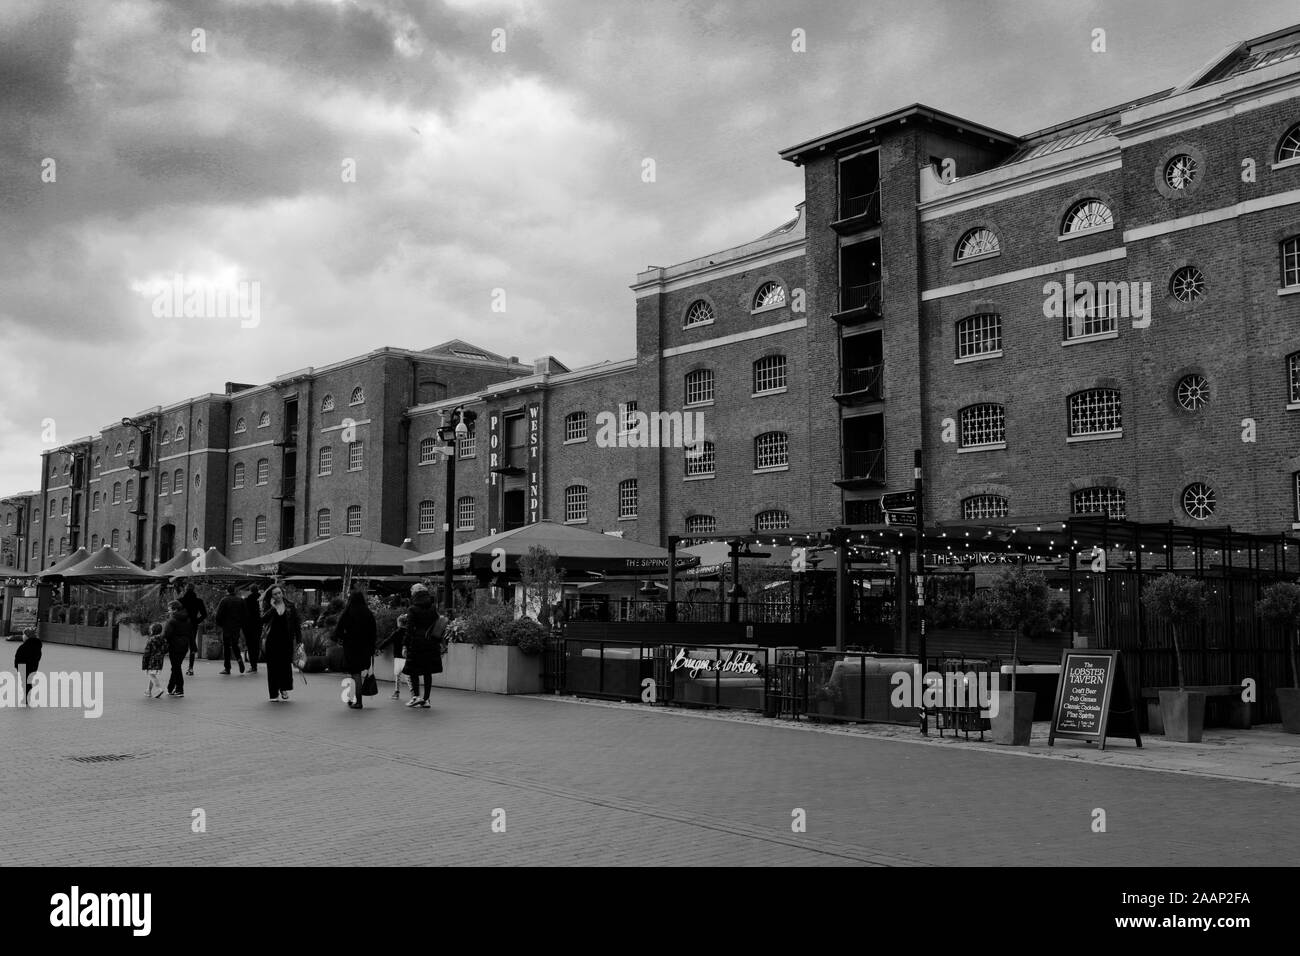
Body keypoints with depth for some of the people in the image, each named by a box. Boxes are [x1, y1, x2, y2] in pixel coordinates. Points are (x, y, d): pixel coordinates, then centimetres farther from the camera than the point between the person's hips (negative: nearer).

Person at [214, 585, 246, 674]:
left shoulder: (224, 600, -8)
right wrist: (242, 625, 13)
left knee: (227, 647, 2)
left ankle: (227, 668, 3)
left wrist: (219, 624, 5)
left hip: (227, 627, -4)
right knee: (235, 645, 19)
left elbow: (219, 614, -10)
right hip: (237, 627, 4)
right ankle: (239, 658, -7)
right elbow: (244, 615, 7)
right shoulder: (240, 601, 5)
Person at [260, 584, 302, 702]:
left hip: (286, 640, 0)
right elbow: (263, 619, -14)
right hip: (272, 641, 0)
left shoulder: (290, 607, 5)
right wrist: (273, 607, -17)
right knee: (273, 666, 1)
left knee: (286, 665, -3)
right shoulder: (268, 607, 4)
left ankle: (284, 689, 14)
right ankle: (274, 693, 7)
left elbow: (297, 624, 7)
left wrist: (299, 640, 2)